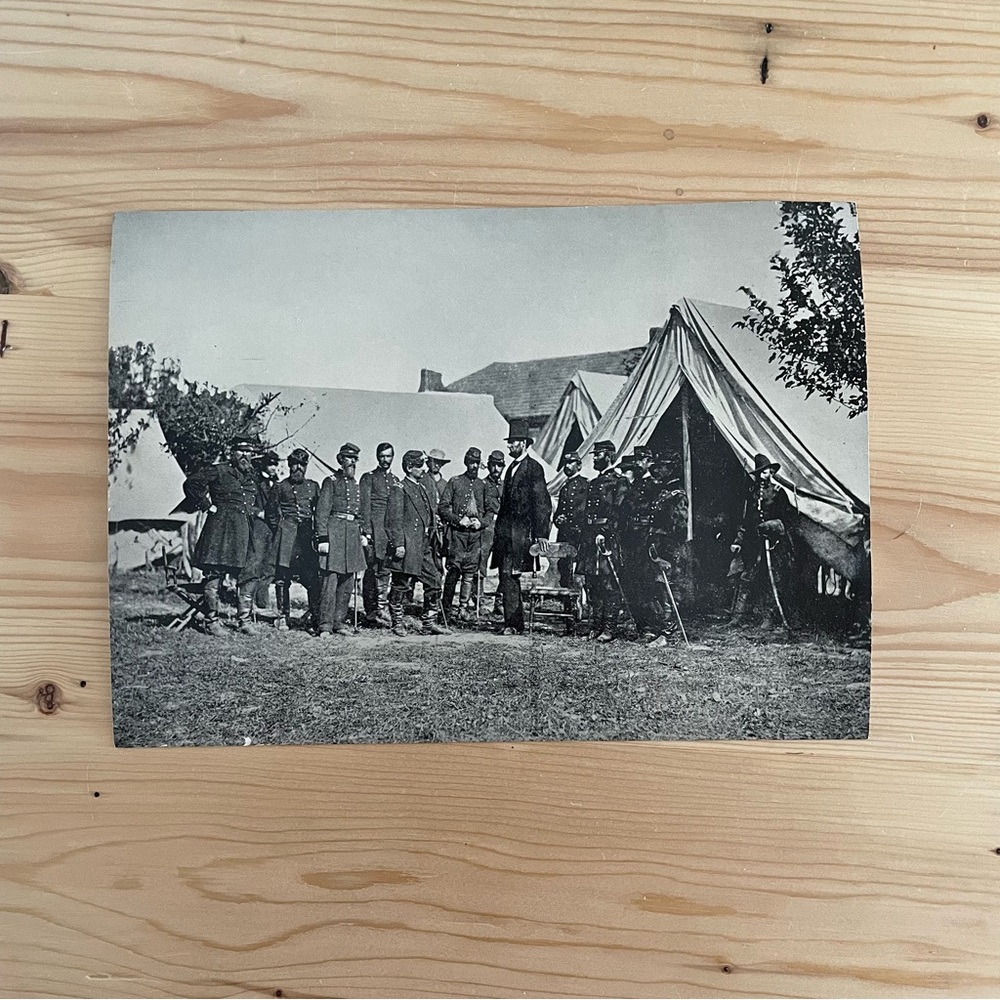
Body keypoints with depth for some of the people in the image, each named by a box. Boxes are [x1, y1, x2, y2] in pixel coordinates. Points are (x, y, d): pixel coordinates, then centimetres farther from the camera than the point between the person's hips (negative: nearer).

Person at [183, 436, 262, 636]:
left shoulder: (253, 476, 17)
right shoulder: (218, 471, -2)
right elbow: (191, 483, -5)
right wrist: (207, 506, -6)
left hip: (245, 529, 6)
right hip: (220, 527, -6)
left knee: (249, 575, 3)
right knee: (214, 574, -3)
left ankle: (245, 620, 12)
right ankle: (212, 621, 6)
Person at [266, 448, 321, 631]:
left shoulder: (314, 486, 13)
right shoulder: (281, 487, 7)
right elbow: (271, 512, 13)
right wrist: (279, 530, 7)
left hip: (307, 535, 1)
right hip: (286, 537, -1)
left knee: (313, 579, -5)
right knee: (282, 578, 0)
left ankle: (316, 618, 2)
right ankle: (283, 616, 10)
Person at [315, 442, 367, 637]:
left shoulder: (357, 485, 19)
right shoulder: (331, 481, 0)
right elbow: (322, 511, -6)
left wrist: (363, 534, 11)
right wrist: (322, 538, -14)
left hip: (353, 533, 7)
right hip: (334, 532, -6)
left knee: (348, 582, 7)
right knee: (330, 580, -8)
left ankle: (339, 622, 15)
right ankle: (325, 625, -4)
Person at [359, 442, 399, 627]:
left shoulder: (395, 480, 20)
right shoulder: (368, 478, 6)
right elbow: (365, 505, -3)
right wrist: (366, 530, -13)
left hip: (391, 529, 4)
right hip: (374, 527, -4)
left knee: (385, 571, 3)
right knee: (372, 569, -4)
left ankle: (381, 610, 5)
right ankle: (370, 611, 2)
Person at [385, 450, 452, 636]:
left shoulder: (425, 489, 19)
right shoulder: (399, 489, -6)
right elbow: (394, 519, -13)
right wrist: (398, 544, -18)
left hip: (424, 546, 8)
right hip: (406, 546, -8)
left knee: (434, 582, 6)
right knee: (401, 584, 1)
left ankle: (429, 622, 14)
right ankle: (397, 622, 15)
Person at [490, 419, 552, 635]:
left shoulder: (534, 468, -5)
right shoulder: (511, 467, 20)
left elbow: (543, 503, -11)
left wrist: (542, 534, -17)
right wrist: (499, 528, 15)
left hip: (520, 532, -8)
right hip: (505, 532, 8)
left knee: (509, 576, -11)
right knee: (507, 577, 5)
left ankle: (513, 624, -4)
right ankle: (513, 623, 11)